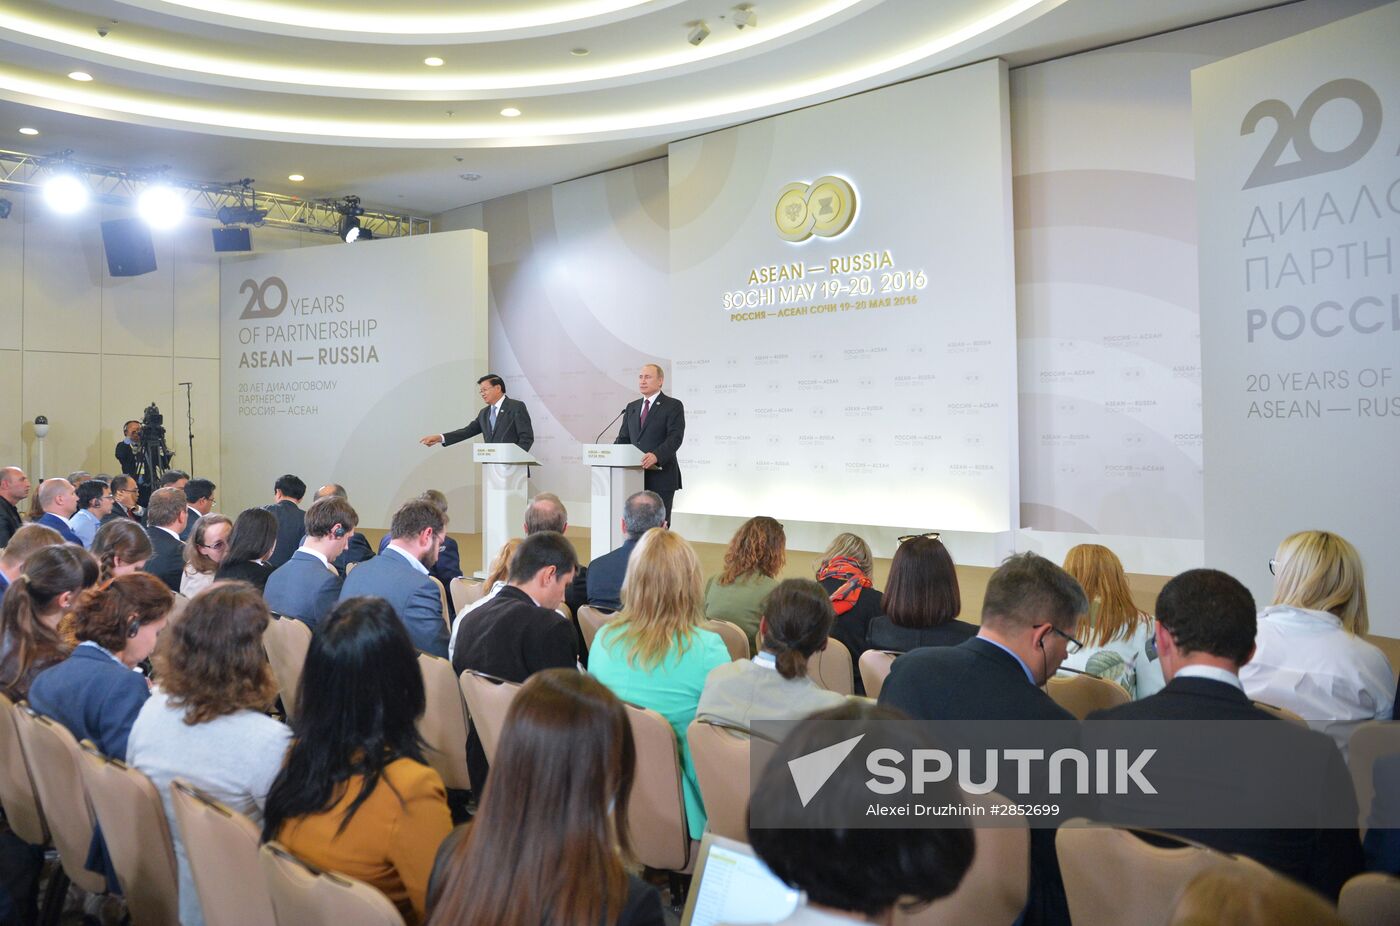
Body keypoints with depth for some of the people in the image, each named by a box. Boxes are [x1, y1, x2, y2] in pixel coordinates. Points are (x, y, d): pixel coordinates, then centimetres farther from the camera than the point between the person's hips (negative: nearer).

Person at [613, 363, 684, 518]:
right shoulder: (631, 407, 17)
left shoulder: (673, 406, -3)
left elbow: (675, 437, -14)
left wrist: (656, 455, -31)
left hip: (661, 478, -5)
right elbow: (623, 438, 16)